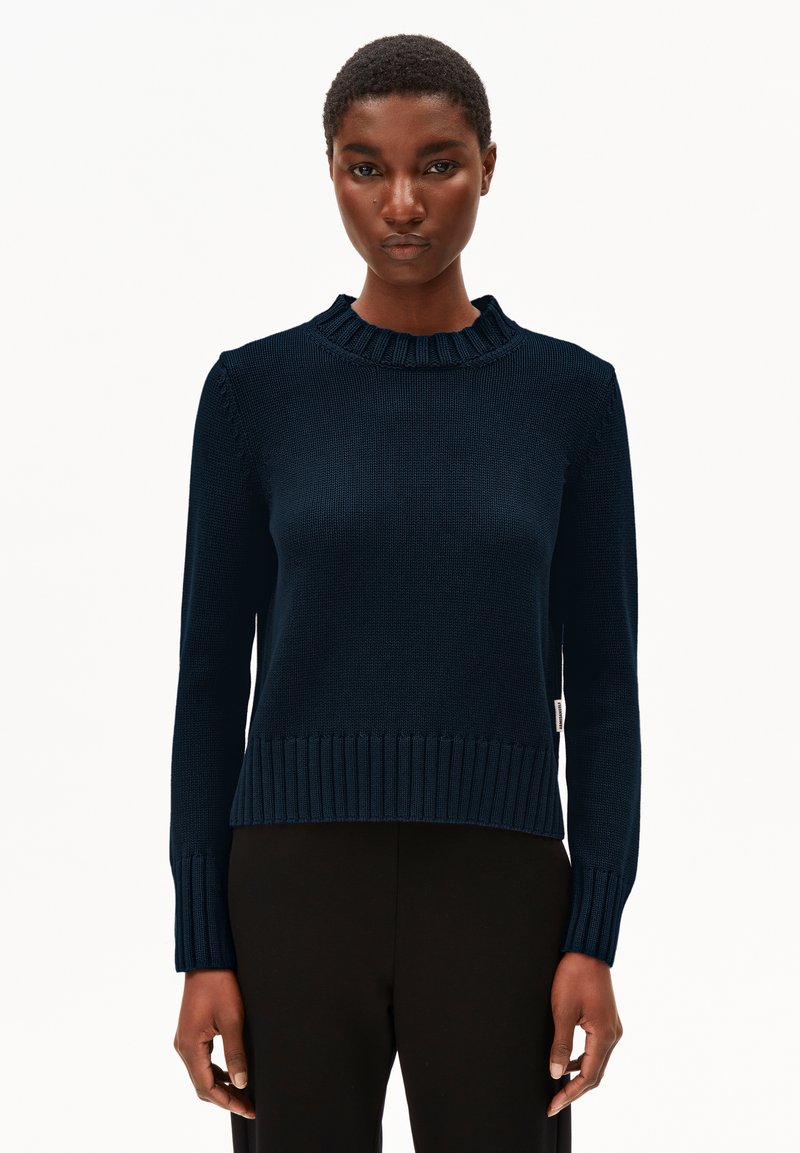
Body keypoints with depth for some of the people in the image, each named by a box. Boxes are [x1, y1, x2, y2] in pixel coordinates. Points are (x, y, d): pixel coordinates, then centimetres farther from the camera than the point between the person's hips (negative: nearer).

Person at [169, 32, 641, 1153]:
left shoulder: (570, 394, 4)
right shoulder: (255, 390, 3)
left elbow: (600, 684, 3)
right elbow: (213, 679, 3)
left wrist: (595, 937, -6)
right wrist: (204, 949, -3)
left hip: (494, 901, 0)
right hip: (298, 894, 0)